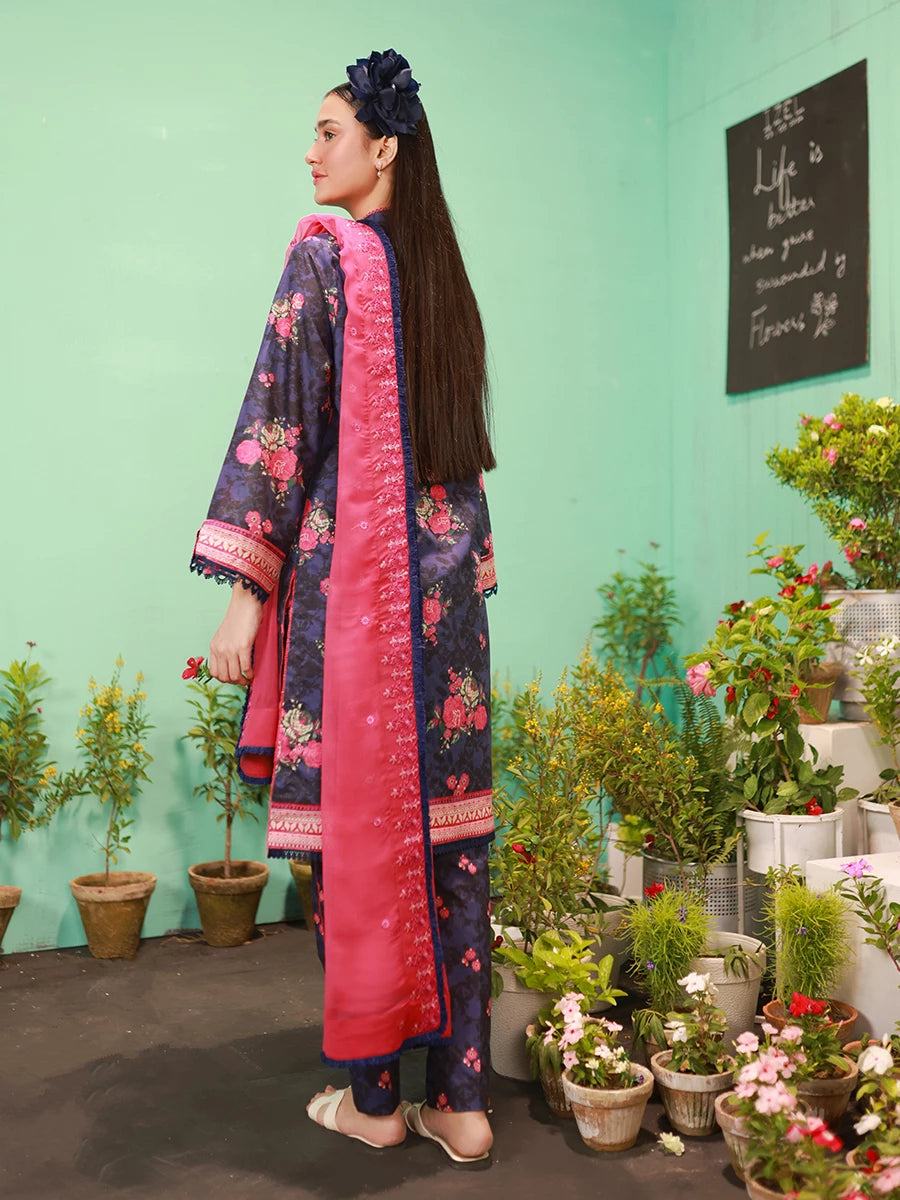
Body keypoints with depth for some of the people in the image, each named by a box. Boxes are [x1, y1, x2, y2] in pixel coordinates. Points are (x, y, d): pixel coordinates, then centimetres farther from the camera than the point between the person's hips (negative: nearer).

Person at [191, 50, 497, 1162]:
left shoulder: (327, 253, -4)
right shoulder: (442, 271, 16)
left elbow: (281, 418, -11)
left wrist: (246, 586, -11)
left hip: (350, 564, -6)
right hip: (449, 564, 7)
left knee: (354, 822, 2)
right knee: (445, 821, 6)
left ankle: (374, 1096, 14)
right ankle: (462, 1093, 14)